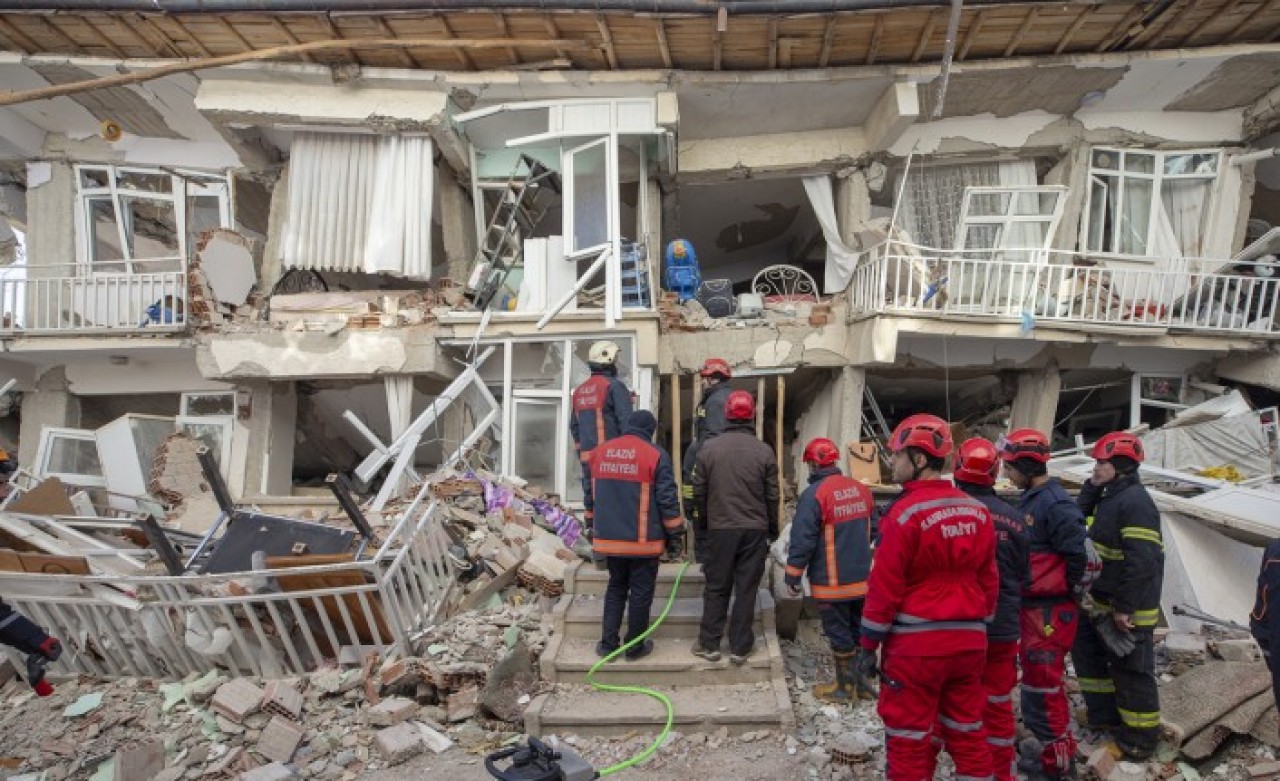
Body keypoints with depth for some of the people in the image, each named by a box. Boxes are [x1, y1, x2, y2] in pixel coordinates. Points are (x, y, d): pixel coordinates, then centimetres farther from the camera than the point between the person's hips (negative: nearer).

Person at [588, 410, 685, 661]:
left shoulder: (600, 452, 5)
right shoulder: (656, 455, -11)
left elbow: (593, 492, 16)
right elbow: (668, 500, -10)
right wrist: (676, 535, 0)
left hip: (609, 538, 5)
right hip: (643, 540, -4)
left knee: (616, 588, 18)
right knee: (641, 591, 8)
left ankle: (608, 643, 17)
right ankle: (635, 646, 16)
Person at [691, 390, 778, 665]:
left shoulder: (708, 448, -5)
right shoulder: (764, 451, -6)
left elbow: (699, 492, 1)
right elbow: (772, 496, 1)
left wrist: (705, 519, 18)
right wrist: (772, 529, 14)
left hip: (719, 529, 0)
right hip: (754, 530, 0)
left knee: (716, 588, 11)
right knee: (746, 589, 8)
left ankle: (709, 644, 17)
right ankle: (740, 647, 14)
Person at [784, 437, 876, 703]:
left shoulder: (814, 494, -19)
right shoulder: (861, 490, 2)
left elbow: (803, 540, -18)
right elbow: (871, 532, 14)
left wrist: (793, 576, -8)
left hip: (831, 582, -6)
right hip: (861, 579, 6)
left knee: (839, 634, 6)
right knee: (860, 631, 17)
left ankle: (846, 686, 18)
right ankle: (861, 681, 29)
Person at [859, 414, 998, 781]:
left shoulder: (906, 512, -16)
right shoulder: (978, 511, 4)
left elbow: (885, 586, -14)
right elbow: (989, 582, 11)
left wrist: (869, 645, -6)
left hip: (915, 645, -6)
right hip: (969, 641, 7)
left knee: (908, 739, 6)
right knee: (968, 733, 18)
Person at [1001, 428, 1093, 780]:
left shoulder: (1055, 503, -20)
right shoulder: (1030, 499, 11)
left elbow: (1080, 555, -22)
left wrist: (1070, 594, -9)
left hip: (1051, 610, -10)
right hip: (1032, 606, 10)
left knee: (1041, 684, -3)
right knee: (1036, 679, 20)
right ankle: (1055, 747, 35)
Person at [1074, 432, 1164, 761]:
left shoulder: (1135, 501, -21)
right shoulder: (1111, 497, 11)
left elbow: (1142, 562, -26)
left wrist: (1125, 608, -24)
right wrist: (1091, 487, 5)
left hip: (1129, 610, -10)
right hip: (1104, 603, 11)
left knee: (1132, 672, 1)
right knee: (1087, 651, 21)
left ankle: (1139, 742, 15)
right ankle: (1105, 716, 35)